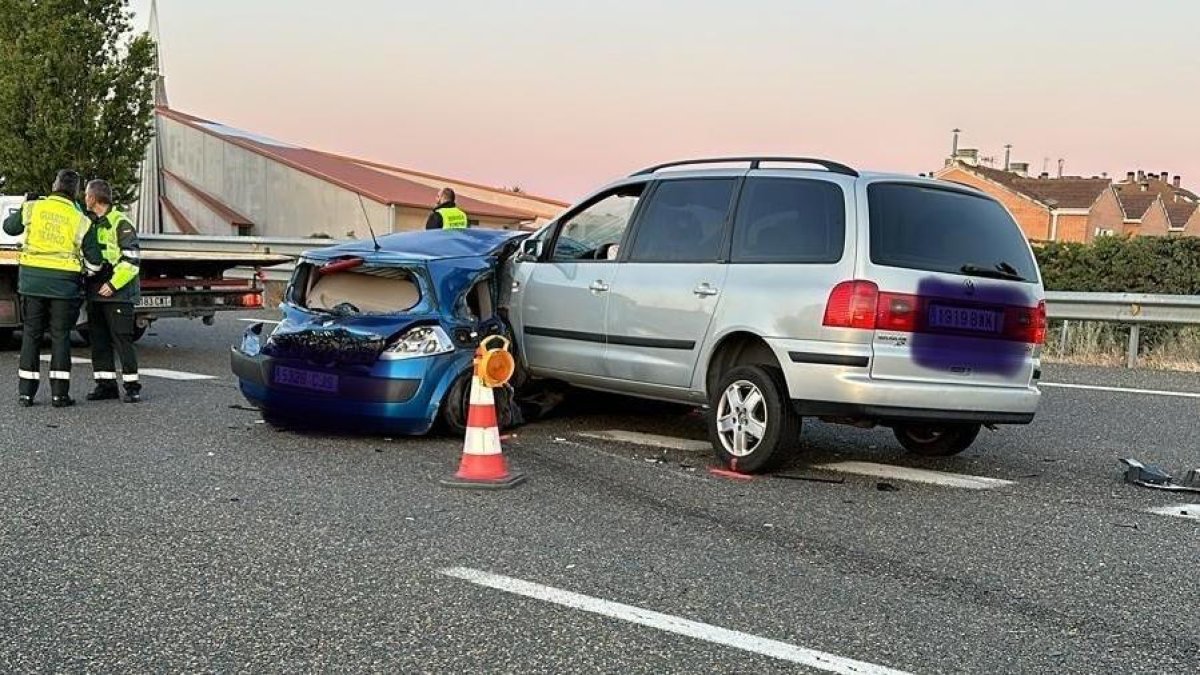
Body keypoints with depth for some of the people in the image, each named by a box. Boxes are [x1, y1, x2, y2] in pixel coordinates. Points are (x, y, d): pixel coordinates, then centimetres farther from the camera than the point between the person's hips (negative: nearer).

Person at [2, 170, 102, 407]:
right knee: (60, 336, 6)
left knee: (31, 334, 10)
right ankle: (59, 393, 5)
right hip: (64, 282, -2)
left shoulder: (33, 208, -2)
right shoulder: (80, 220, -5)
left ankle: (26, 392, 10)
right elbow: (94, 261, -4)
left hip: (32, 280, 2)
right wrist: (88, 273, 18)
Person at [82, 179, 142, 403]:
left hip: (117, 293, -8)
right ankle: (106, 385, 15)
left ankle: (132, 386, -2)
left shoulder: (120, 223, -9)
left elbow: (132, 259, -14)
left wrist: (114, 284, -19)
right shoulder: (90, 223, 15)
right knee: (99, 340, 9)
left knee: (122, 338, -7)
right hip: (96, 292, 8)